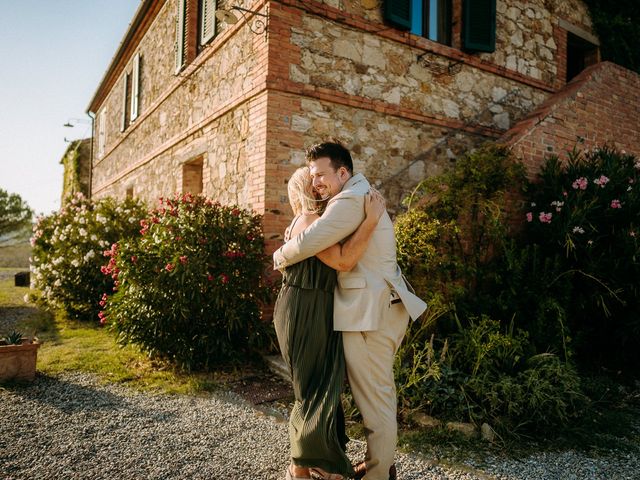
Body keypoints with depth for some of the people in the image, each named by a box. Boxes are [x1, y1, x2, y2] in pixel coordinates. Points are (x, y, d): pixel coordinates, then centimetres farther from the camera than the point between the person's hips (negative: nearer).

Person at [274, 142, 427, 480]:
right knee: (378, 392, 19)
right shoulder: (362, 196, 19)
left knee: (374, 397, 1)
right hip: (376, 307, 11)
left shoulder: (350, 200, -15)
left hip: (372, 311, -11)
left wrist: (280, 257, -3)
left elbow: (309, 242, -23)